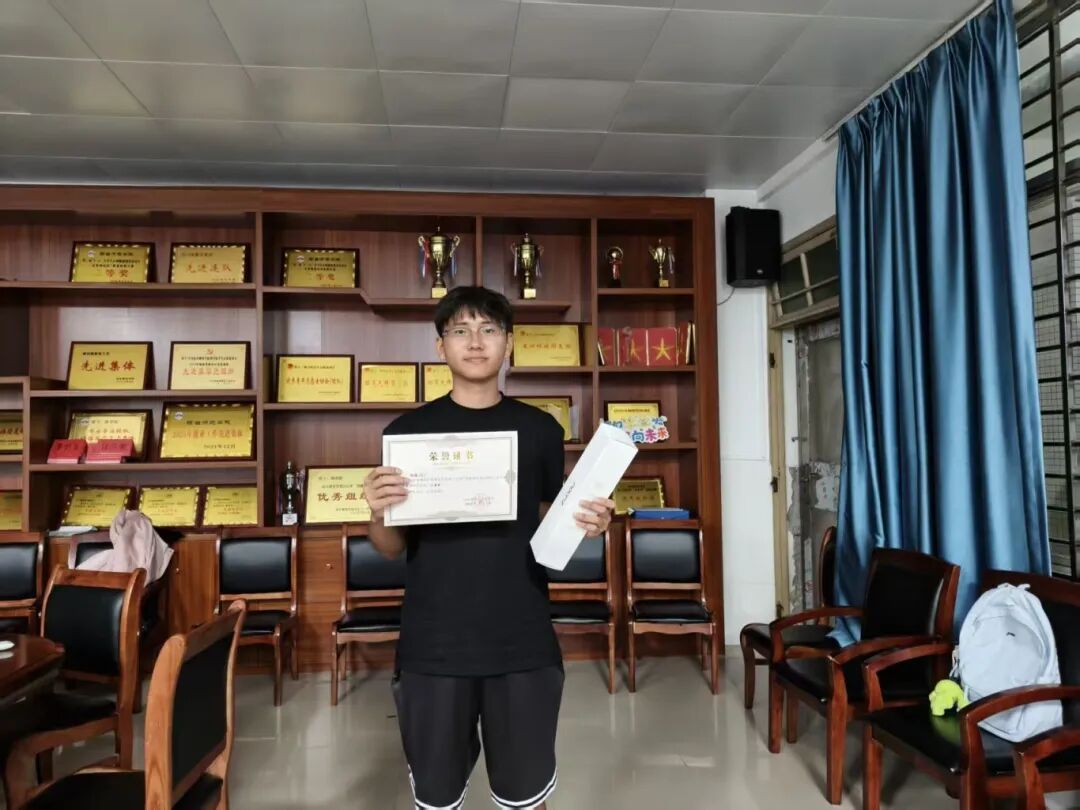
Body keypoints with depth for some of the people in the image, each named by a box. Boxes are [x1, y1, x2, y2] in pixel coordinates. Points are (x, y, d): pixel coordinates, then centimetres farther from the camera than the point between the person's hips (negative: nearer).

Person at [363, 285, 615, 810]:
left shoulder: (540, 429, 2)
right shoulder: (409, 430, 0)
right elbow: (392, 547, 3)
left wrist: (588, 526, -12)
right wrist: (378, 514, -19)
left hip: (524, 643, 1)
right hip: (432, 646, 0)